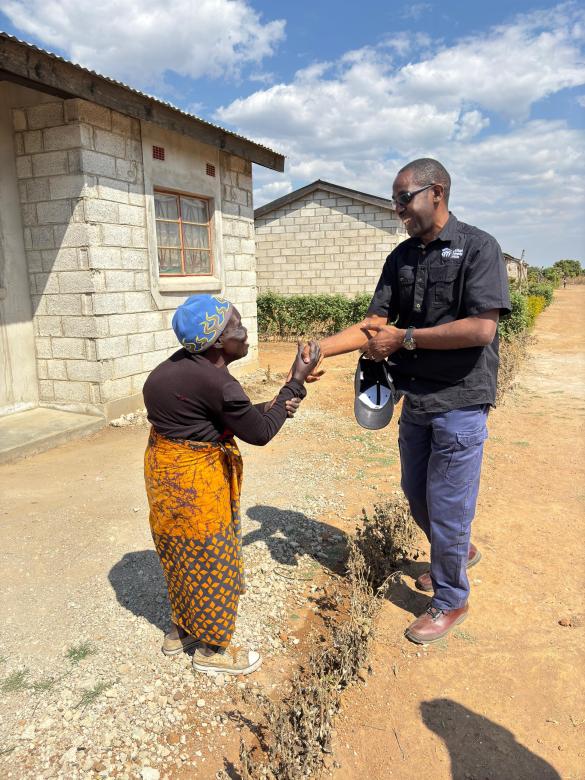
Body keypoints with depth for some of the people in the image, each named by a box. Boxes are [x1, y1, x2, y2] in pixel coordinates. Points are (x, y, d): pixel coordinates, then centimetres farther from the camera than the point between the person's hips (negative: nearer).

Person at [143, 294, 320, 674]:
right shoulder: (216, 383, -28)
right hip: (192, 479, -9)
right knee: (210, 560, 8)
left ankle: (181, 631, 42)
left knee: (186, 554, 23)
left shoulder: (190, 364, 0)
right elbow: (260, 433, -17)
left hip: (170, 468, 9)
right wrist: (296, 382, -14)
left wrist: (267, 408, -4)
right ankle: (211, 649, 28)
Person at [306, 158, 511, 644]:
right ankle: (460, 552, 48)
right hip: (415, 399, 7)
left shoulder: (478, 247, -11)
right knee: (417, 494, 19)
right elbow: (375, 323, 2)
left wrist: (405, 338, -18)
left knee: (447, 504, 3)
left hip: (460, 402, -6)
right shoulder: (402, 257, 8)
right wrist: (321, 349, -11)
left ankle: (451, 600, 27)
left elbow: (482, 328, -21)